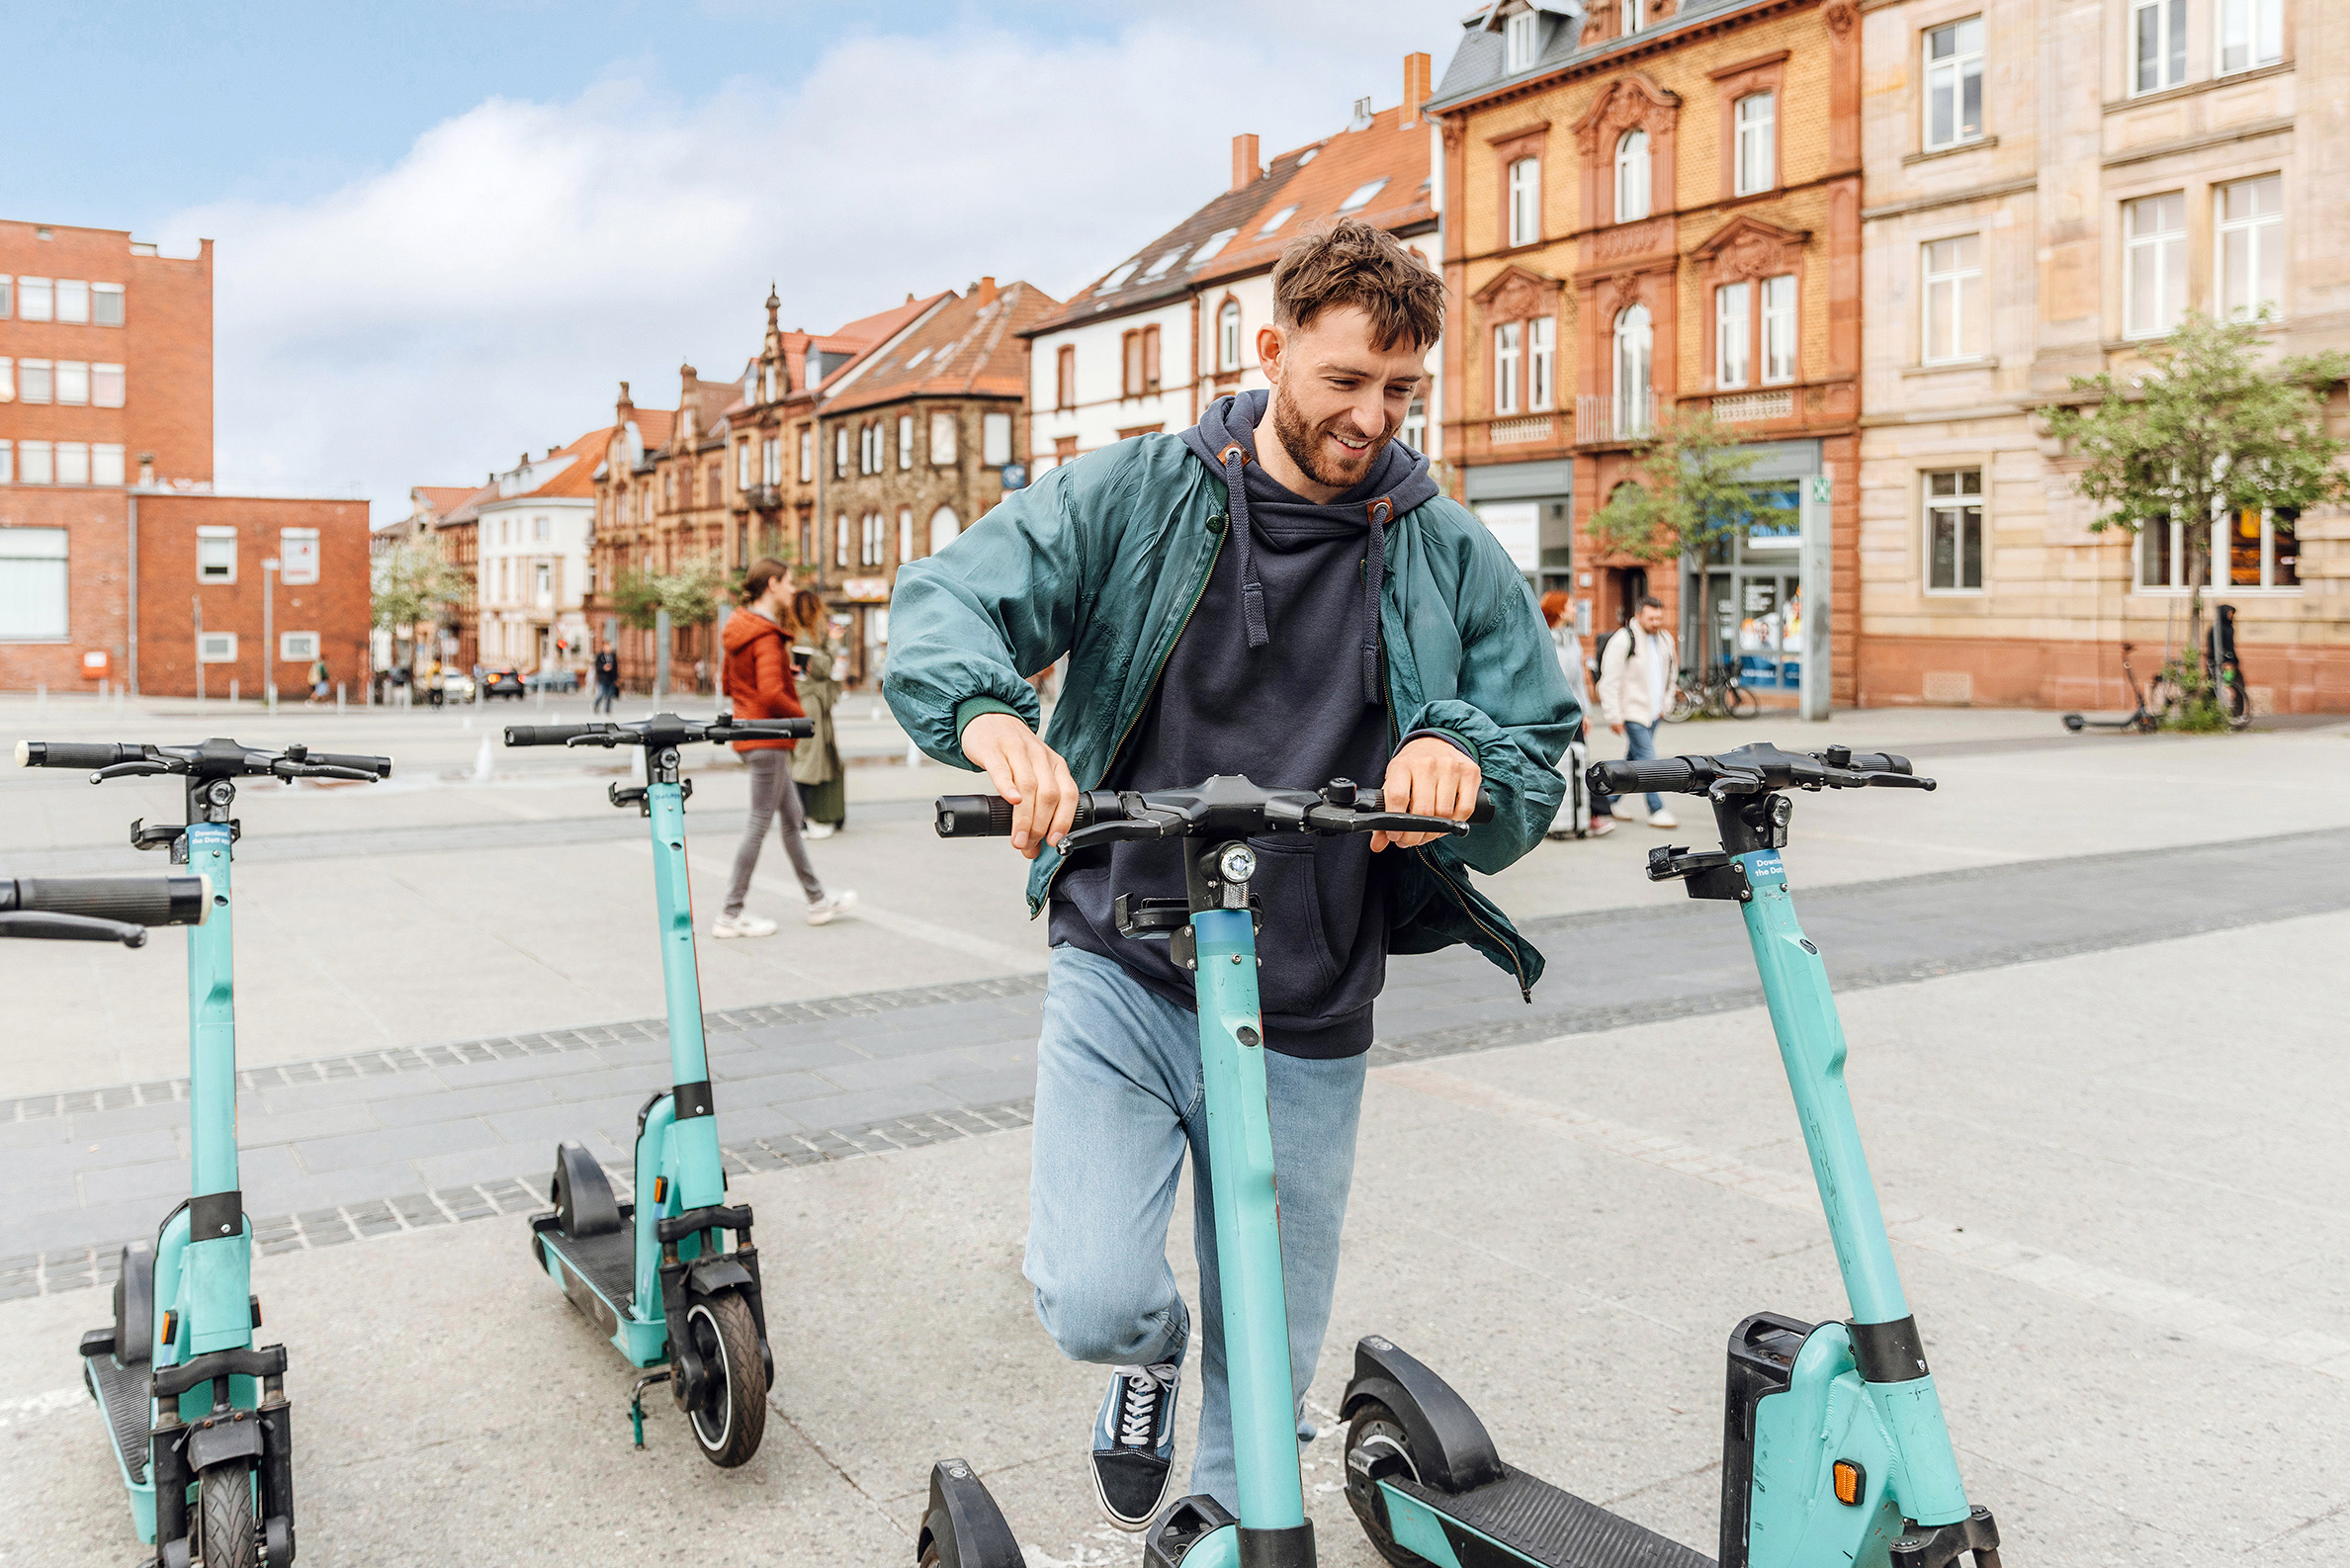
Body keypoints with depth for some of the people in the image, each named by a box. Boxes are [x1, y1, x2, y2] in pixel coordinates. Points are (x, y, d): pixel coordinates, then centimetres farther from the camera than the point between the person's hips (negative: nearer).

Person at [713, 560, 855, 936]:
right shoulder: (767, 636, -19)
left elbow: (727, 685, 19)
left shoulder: (740, 630, 11)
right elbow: (771, 694, -29)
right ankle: (731, 915, 2)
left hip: (749, 732, 10)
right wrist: (801, 717, -12)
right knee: (759, 824, -3)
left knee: (791, 816, 17)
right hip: (767, 738, -10)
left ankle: (817, 901, 26)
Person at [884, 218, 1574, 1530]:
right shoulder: (1130, 498, -3)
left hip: (1309, 1026, 2)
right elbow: (943, 603, -10)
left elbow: (1542, 757, 5)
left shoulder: (1455, 558, 3)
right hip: (1124, 975, -1)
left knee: (1267, 1371, 13)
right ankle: (1150, 1347, 23)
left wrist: (1461, 754, -20)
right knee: (1093, 1302, -16)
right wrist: (995, 719, -34)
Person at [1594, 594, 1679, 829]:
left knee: (1633, 759, 12)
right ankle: (1656, 810, -6)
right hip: (1632, 712, -8)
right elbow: (1609, 681, -14)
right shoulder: (1623, 640, -13)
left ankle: (1608, 801, 25)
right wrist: (1614, 716, -15)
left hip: (1653, 712, 8)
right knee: (1646, 759, -10)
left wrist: (1665, 704, 18)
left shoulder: (1665, 639, 10)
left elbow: (1670, 671, 26)